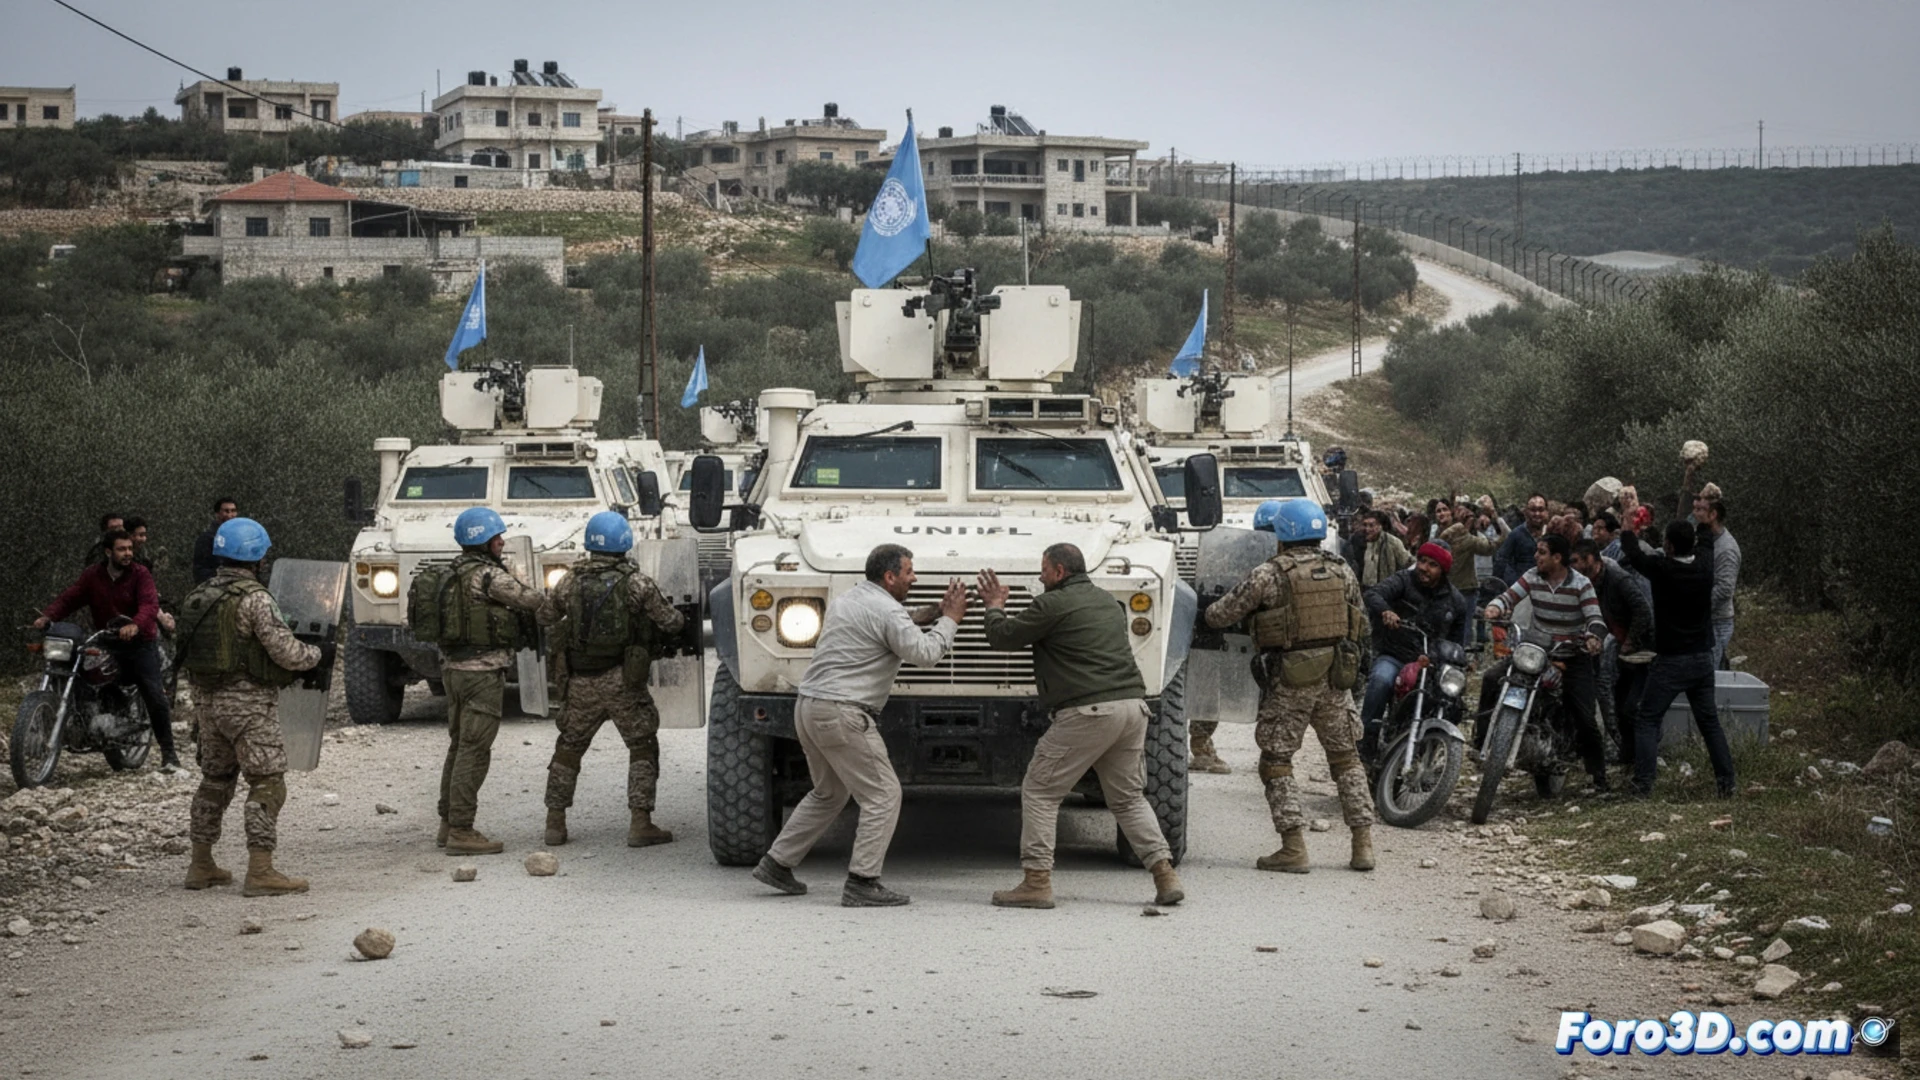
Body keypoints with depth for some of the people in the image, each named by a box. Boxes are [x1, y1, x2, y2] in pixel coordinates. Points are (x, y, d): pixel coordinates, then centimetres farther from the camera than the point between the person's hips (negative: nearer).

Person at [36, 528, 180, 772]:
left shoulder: (140, 574, -5)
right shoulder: (92, 576, 6)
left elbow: (150, 605, -21)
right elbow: (69, 598, -1)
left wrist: (136, 625, -42)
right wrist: (48, 616, -21)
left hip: (140, 642, -4)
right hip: (106, 643, 4)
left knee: (155, 697, -12)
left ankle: (169, 753, -6)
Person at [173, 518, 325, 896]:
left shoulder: (198, 596, 9)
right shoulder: (254, 598, -15)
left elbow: (192, 648, 12)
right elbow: (286, 651, -16)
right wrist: (319, 655, 2)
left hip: (206, 698, 8)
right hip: (247, 702, -8)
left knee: (215, 778, 18)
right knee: (267, 783, -4)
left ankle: (201, 865, 22)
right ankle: (260, 871, -10)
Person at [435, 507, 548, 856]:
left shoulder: (454, 574, 13)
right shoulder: (488, 575, -15)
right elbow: (533, 601, -12)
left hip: (454, 668, 9)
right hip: (482, 671, -9)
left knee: (459, 746, 16)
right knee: (474, 751, -7)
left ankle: (448, 824, 22)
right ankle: (461, 831, -7)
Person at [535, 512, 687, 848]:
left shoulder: (571, 581, 1)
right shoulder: (636, 582, -9)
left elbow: (544, 616, 13)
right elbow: (669, 622, -6)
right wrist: (680, 619, 17)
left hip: (581, 682, 3)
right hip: (622, 681, -3)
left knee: (568, 749, 17)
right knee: (643, 748, 8)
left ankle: (555, 823, 17)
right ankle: (640, 824, 1)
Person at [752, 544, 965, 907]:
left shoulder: (844, 601, 18)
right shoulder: (886, 611, -12)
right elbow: (924, 654, -13)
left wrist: (934, 615, 18)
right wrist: (949, 620, 1)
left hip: (808, 707, 10)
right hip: (841, 715, -10)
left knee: (829, 793, 25)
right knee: (883, 795, -2)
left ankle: (776, 863, 25)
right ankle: (861, 884, -5)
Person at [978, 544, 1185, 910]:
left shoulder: (1053, 604, -4)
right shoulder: (1107, 600, 21)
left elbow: (1002, 638, 1)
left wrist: (995, 607, 21)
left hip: (1089, 711, -8)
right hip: (1132, 704, 8)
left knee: (1039, 791, 3)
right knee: (1128, 796, 17)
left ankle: (1036, 882, -2)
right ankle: (1166, 876, 7)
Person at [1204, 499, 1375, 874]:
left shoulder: (1270, 575, -8)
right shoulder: (1343, 572, 6)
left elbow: (1222, 613, -1)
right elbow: (1362, 625, 14)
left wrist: (1204, 614, 20)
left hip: (1290, 679, -5)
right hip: (1336, 676, 5)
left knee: (1276, 761, 5)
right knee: (1346, 758, 14)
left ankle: (1293, 848, -2)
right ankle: (1363, 844, 10)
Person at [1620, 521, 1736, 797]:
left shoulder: (1662, 569, -18)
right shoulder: (1704, 569, -2)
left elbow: (1633, 553, -2)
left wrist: (1629, 531, 19)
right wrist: (1639, 540, 28)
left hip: (1671, 661, -5)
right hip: (1702, 658, 5)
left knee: (1648, 721, 2)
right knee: (1710, 722, 13)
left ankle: (1643, 784, -6)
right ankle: (1726, 783, 11)